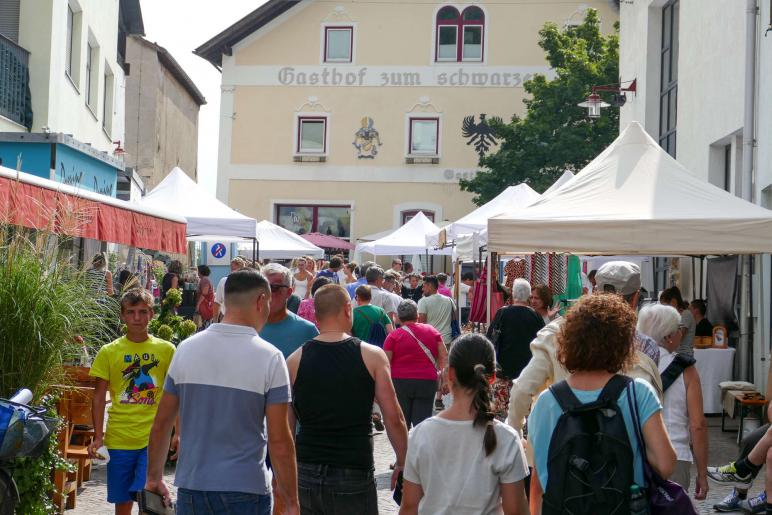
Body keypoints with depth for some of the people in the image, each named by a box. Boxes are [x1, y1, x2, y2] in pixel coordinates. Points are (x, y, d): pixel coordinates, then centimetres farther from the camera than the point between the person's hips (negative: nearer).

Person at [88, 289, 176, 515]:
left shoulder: (166, 350, 1)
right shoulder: (109, 352, 2)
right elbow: (99, 397, 4)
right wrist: (98, 437, -2)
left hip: (154, 438, -1)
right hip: (118, 439, 1)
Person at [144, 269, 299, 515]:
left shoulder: (185, 349, 1)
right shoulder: (270, 358, -10)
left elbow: (161, 424, 6)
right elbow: (279, 441, -12)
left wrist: (154, 477, 18)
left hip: (190, 488, 4)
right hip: (245, 492, -4)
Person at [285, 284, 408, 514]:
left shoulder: (295, 360, 1)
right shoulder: (372, 355, -5)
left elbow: (285, 425, 5)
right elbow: (393, 418, -5)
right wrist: (403, 462, 8)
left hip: (307, 472, 2)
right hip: (354, 473, -2)